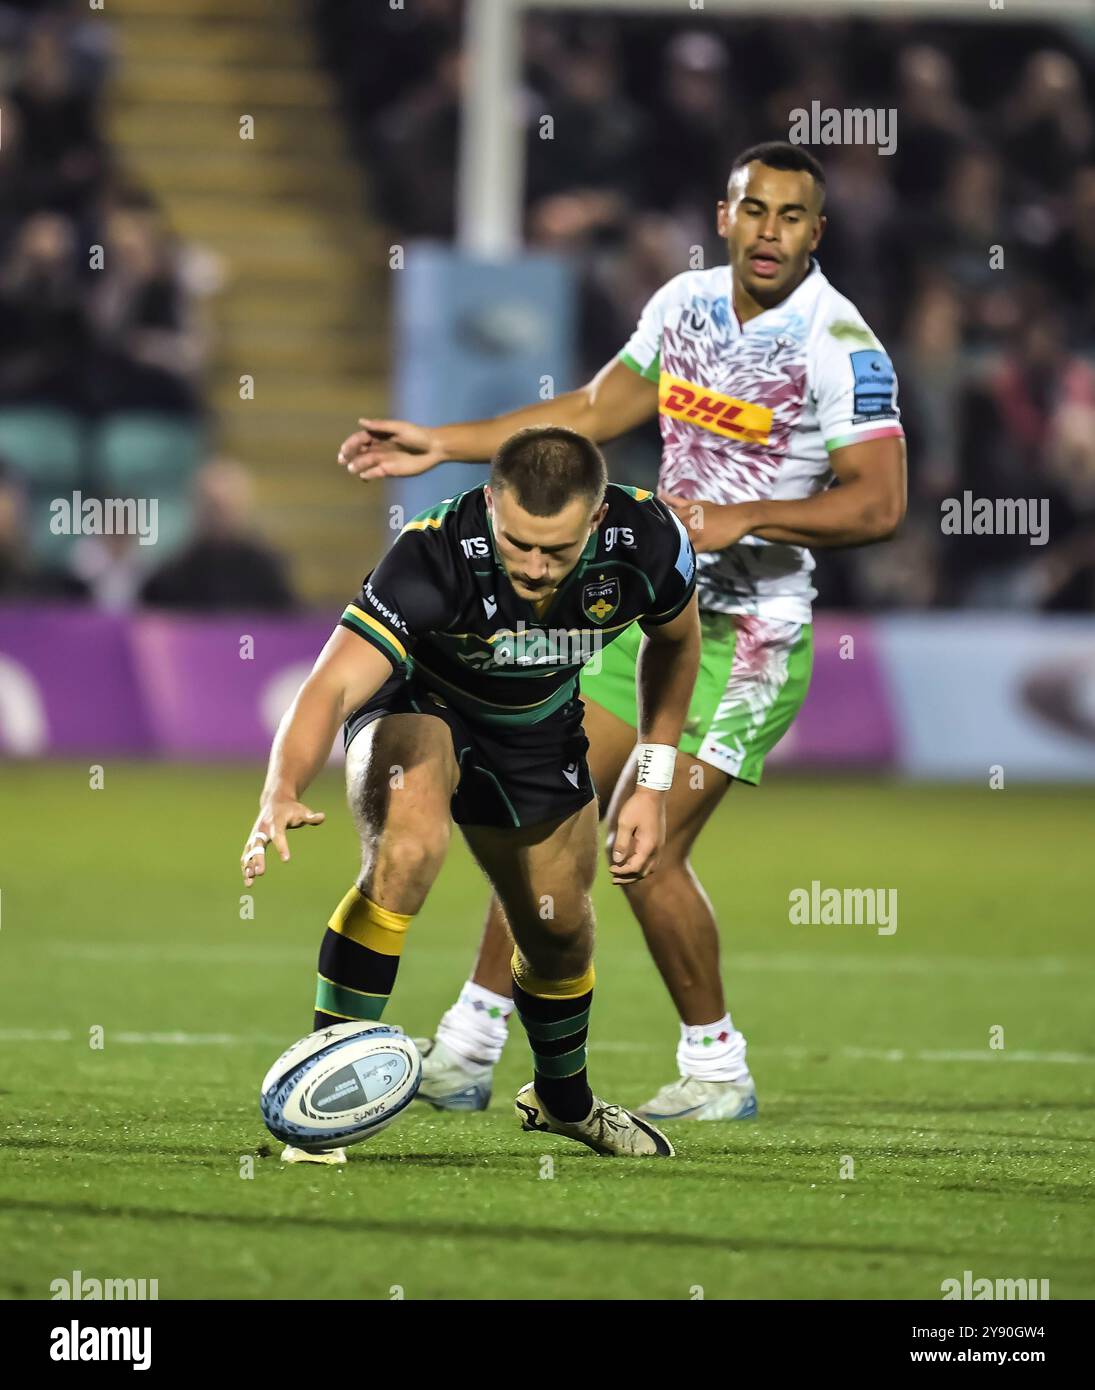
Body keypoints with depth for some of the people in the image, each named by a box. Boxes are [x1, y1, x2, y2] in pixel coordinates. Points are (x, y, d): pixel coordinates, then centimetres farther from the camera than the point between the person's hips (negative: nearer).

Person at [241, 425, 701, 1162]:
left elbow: (674, 639, -3)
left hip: (540, 731, 4)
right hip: (416, 708, -4)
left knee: (560, 935, 14)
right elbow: (332, 686, -48)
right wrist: (283, 793, -67)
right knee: (408, 849, -34)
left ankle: (564, 1097, 47)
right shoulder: (435, 555, -40)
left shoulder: (647, 541, -28)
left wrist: (652, 784, -2)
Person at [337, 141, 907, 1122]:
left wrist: (741, 519, -26)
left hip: (748, 634, -7)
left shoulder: (840, 347, -15)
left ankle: (718, 1070, 6)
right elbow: (594, 412, 18)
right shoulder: (685, 303, 6)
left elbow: (879, 504, -20)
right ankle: (469, 1049, 15)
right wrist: (442, 446, 17)